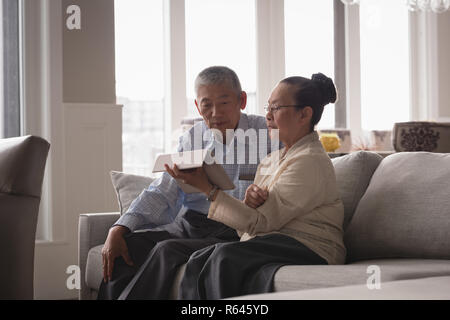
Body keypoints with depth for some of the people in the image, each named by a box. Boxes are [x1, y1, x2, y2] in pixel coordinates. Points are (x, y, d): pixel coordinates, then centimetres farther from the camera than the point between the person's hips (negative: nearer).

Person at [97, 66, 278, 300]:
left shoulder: (266, 134, -2)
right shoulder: (191, 139, 13)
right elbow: (161, 193, 9)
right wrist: (119, 230, -6)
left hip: (233, 234, -5)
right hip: (187, 225, 6)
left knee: (168, 250, -29)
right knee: (127, 244, -16)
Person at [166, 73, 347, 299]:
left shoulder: (311, 162, -8)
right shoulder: (270, 161, 21)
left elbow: (260, 222, -14)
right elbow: (245, 227, 16)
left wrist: (208, 189, -14)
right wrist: (249, 202, -7)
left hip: (308, 251, -7)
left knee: (225, 257, -31)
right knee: (199, 262, -20)